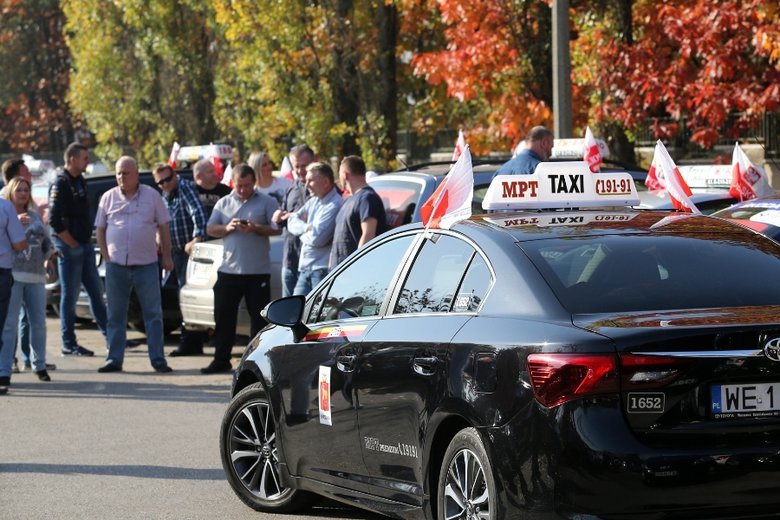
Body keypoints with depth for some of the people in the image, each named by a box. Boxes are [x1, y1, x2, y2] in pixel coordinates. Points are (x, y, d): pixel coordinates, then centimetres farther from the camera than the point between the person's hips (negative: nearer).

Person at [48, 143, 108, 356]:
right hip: (69, 248, -9)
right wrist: (72, 243, -15)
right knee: (69, 296, -2)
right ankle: (69, 344, 4)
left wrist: (87, 242, 12)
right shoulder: (60, 184, -14)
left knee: (96, 291, 12)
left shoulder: (79, 182, 13)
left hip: (85, 246, 9)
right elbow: (54, 220, -20)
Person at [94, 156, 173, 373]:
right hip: (116, 265, 1)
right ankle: (114, 359, 10)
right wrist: (106, 256, -1)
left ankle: (158, 359, 4)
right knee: (116, 315, 5)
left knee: (153, 314, 0)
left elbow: (163, 228, 7)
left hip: (146, 264, -1)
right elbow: (100, 230, 9)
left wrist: (167, 256, 2)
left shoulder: (151, 196, 3)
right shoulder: (108, 197, 6)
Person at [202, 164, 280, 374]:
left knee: (259, 317, 0)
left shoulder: (266, 202, 1)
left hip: (258, 271, -3)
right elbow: (211, 229, 9)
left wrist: (256, 229, -18)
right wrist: (227, 228, -10)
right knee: (223, 317, 5)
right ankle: (221, 360, 13)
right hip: (229, 269, 3)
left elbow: (277, 229, -4)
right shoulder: (224, 203, 13)